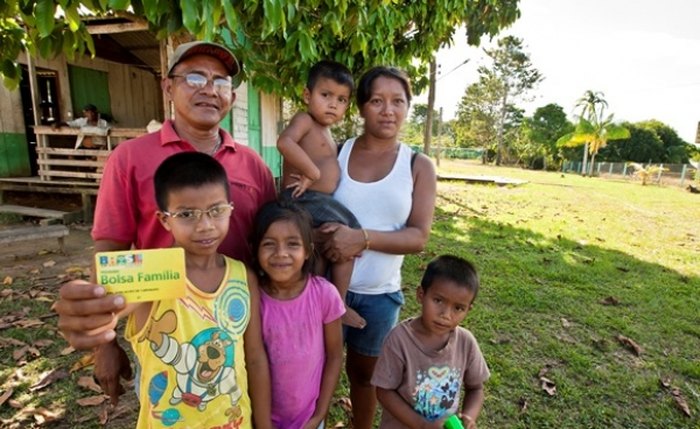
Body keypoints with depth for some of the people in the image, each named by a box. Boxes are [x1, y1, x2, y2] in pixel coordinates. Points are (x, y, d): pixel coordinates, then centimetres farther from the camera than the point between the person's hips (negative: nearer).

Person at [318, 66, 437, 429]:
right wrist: (325, 236, -20)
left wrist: (363, 237, -25)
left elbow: (418, 237, -10)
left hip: (380, 293, 0)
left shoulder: (418, 166, -4)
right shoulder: (336, 153, -3)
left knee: (363, 372, 21)